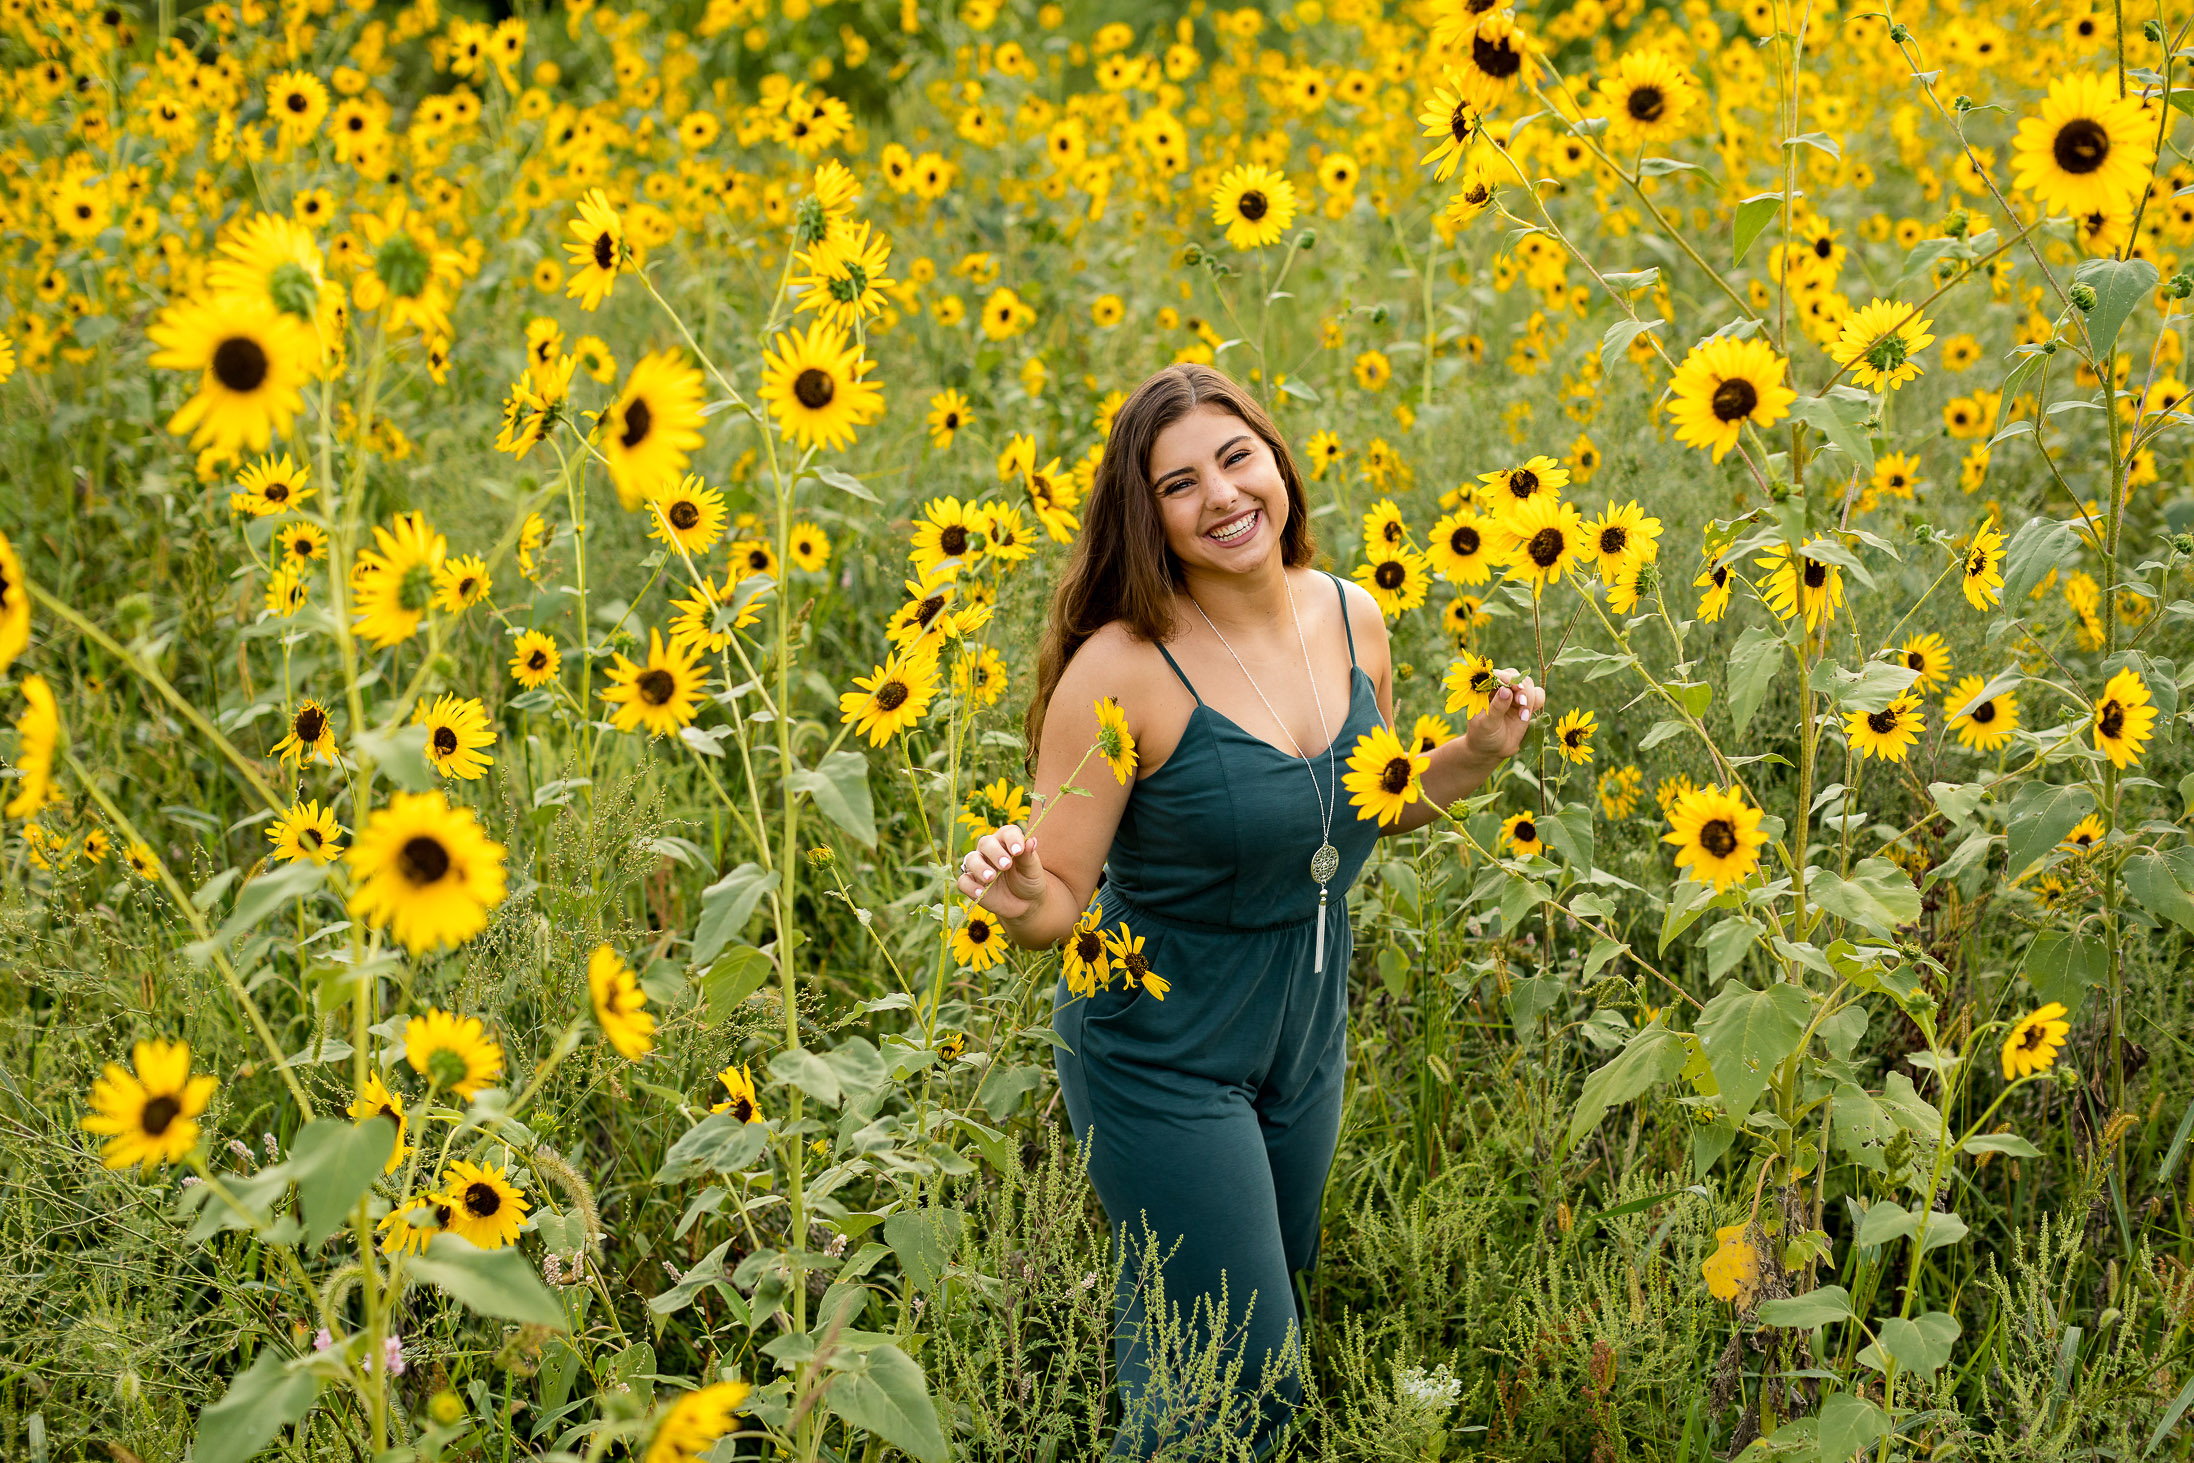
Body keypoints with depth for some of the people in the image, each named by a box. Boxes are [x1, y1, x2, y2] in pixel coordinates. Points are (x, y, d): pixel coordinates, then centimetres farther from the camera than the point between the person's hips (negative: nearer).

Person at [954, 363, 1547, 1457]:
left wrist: (1472, 757, -5)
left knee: (1276, 1285, 25)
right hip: (1164, 1059, -6)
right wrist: (1018, 901, -39)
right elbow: (1059, 905, -17)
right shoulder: (1122, 668, -24)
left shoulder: (1352, 617, -6)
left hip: (1306, 1039, 6)